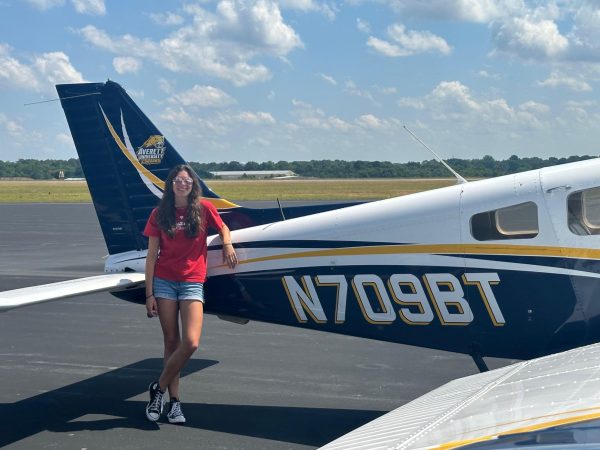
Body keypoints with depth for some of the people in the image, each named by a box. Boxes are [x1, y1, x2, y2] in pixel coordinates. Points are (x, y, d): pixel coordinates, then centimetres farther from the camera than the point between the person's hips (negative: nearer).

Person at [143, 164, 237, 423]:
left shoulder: (204, 209, 2)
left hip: (192, 283, 0)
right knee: (171, 343, 3)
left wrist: (227, 244, -1)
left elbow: (222, 228, 21)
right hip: (164, 282, 0)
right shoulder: (159, 214, 2)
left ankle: (159, 387, 5)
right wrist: (149, 294, -3)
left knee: (191, 343, -14)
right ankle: (174, 400, 14)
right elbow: (152, 255, 2)